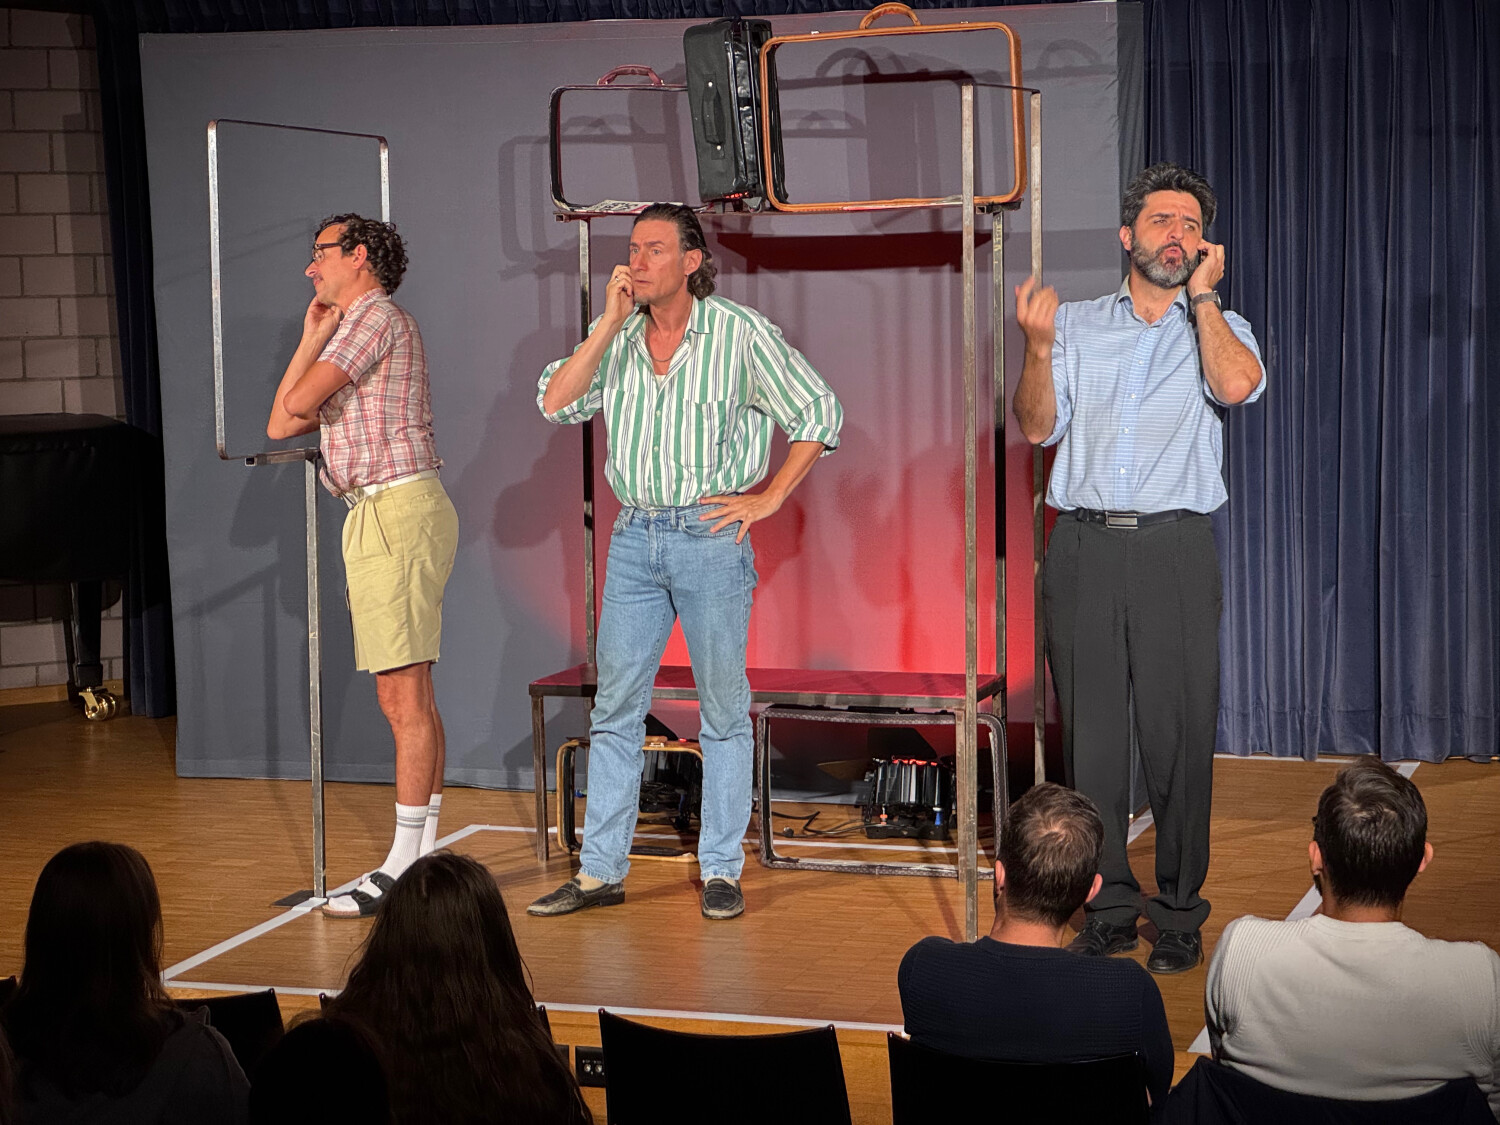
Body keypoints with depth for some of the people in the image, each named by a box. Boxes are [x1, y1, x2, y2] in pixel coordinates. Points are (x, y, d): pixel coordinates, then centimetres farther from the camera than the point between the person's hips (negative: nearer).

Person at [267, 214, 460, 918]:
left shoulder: (374, 315, -5)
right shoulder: (350, 326, 25)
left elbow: (300, 401, -15)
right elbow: (281, 424, 18)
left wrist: (320, 346, 6)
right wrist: (311, 335, 14)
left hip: (397, 511, -11)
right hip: (382, 513, 11)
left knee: (404, 697, -10)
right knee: (409, 698, 9)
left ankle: (404, 866, -10)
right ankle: (422, 857, 12)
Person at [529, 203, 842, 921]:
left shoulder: (740, 334, -4)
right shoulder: (616, 337, 8)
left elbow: (819, 412, 0)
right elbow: (556, 404, -6)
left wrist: (770, 497, -5)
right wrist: (611, 323, -9)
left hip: (711, 536, -4)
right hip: (634, 538, 4)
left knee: (723, 710, 2)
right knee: (615, 707, 5)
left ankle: (721, 870, 11)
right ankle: (600, 869, 12)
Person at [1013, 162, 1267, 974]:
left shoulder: (1219, 327, 11)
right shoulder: (1076, 324, 15)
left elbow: (1239, 385, -12)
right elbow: (1038, 427, 8)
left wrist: (1201, 295, -1)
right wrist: (1036, 346, -7)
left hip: (1173, 549, -1)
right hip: (1083, 548, 1)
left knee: (1179, 737, -2)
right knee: (1090, 734, 2)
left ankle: (1178, 915, 8)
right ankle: (1106, 909, 12)